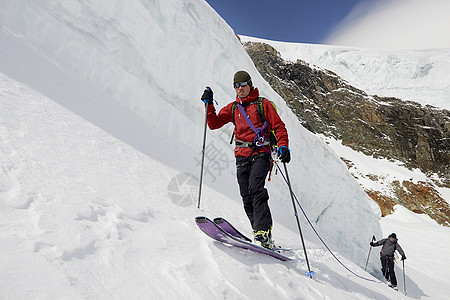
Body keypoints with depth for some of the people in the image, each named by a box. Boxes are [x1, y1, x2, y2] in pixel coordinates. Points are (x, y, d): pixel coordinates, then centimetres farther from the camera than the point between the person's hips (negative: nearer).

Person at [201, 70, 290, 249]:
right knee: (246, 197, -2)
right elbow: (214, 124, 16)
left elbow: (279, 127, 4)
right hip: (241, 157, 4)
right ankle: (262, 238, 5)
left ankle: (263, 232, -24)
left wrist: (283, 146, -12)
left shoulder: (263, 104, 8)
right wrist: (209, 105, 4)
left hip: (260, 154, -4)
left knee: (255, 189, -24)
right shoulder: (232, 108, 20)